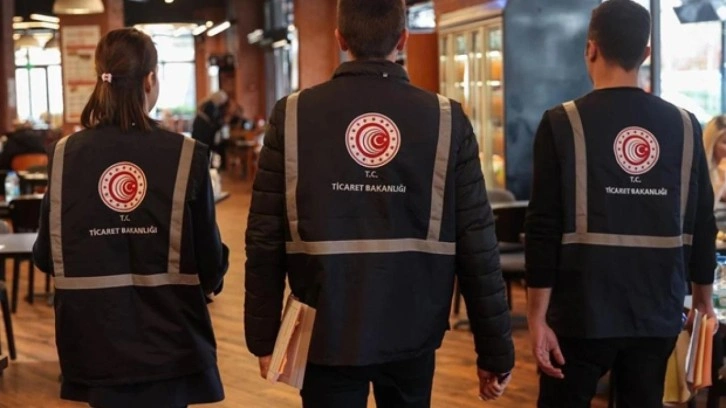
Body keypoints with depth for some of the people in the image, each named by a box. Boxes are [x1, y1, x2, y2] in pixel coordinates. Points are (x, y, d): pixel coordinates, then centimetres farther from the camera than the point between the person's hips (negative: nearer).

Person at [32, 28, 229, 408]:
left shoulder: (64, 154, -6)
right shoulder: (185, 155, -12)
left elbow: (46, 254, 1)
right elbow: (209, 255, -8)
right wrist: (208, 282, 16)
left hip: (94, 337, 3)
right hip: (168, 339, -2)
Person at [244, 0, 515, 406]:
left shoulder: (293, 115, -5)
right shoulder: (447, 120, -6)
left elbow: (266, 238, -4)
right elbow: (477, 246, -6)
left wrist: (264, 335, 6)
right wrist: (496, 350, 3)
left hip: (329, 333, -1)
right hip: (411, 334, 1)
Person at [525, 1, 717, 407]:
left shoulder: (563, 123, -8)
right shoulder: (685, 125, 2)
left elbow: (545, 228, -11)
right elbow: (702, 226, 6)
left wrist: (538, 316, -7)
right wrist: (703, 301, 19)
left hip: (583, 312, -3)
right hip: (658, 313, 3)